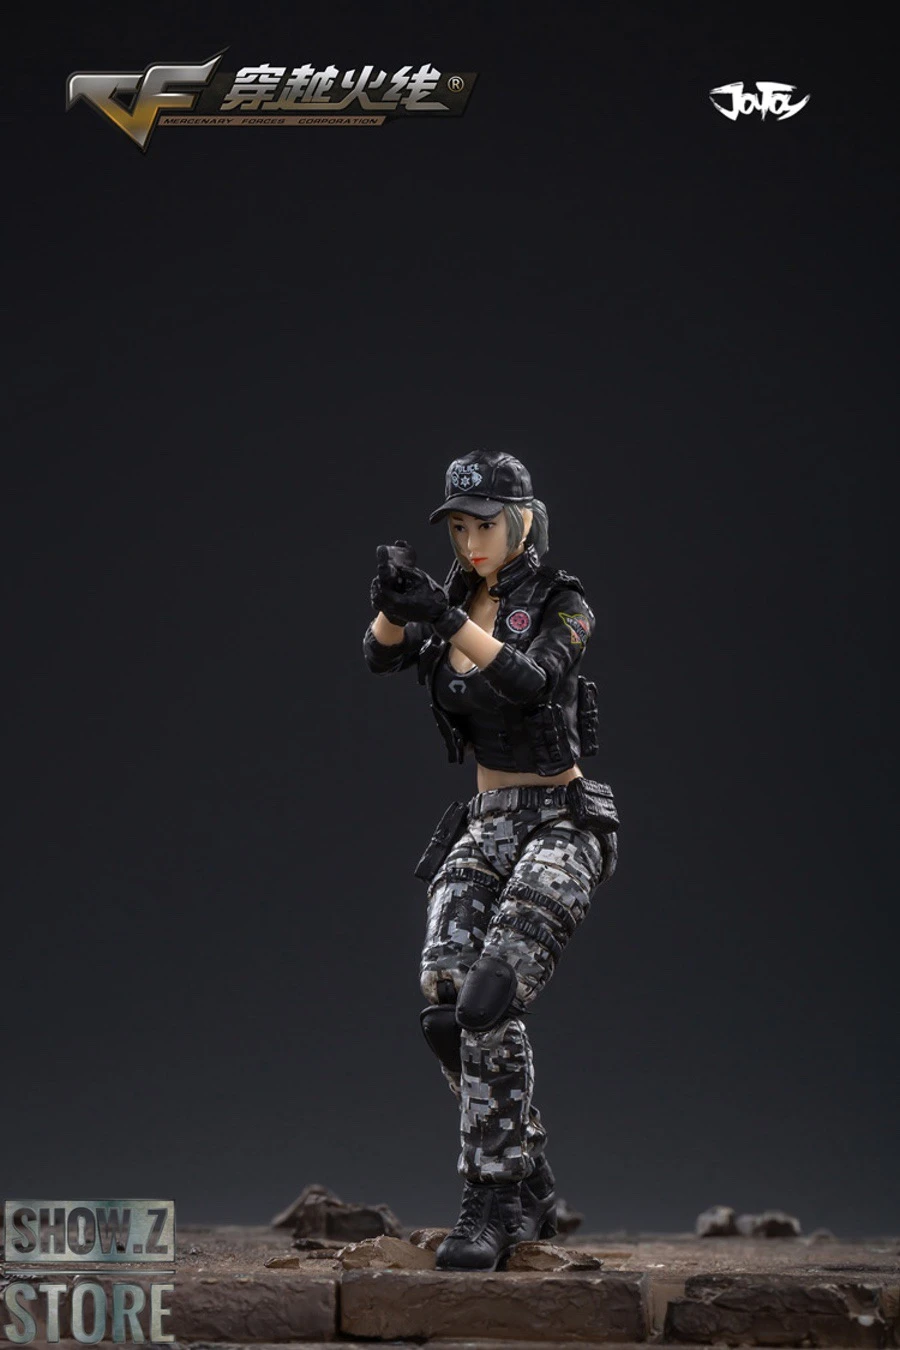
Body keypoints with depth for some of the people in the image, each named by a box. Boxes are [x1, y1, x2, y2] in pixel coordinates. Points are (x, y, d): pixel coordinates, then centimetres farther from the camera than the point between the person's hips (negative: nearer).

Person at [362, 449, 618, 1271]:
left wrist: (446, 618, -39)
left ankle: (492, 1207, -16)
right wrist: (392, 603, -31)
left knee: (490, 999, -23)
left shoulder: (563, 606, -7)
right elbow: (382, 654, -9)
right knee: (448, 1002, -12)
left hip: (561, 824, -5)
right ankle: (531, 1189, 4)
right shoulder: (455, 602, 9)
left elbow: (531, 681, -27)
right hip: (486, 826, 6)